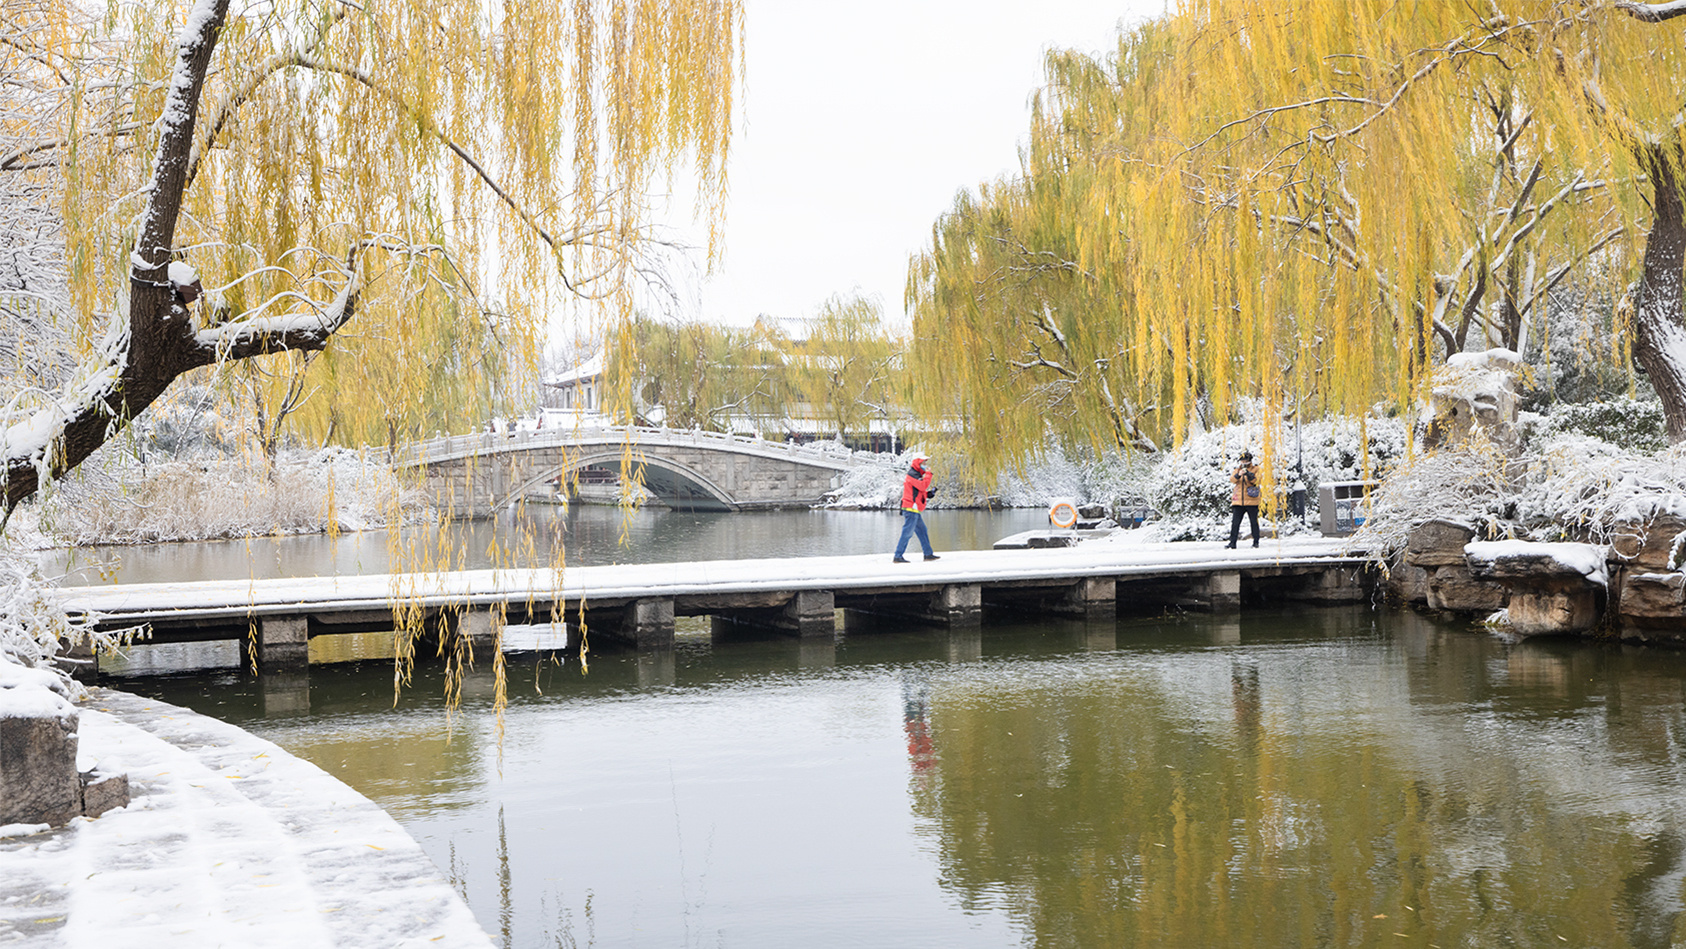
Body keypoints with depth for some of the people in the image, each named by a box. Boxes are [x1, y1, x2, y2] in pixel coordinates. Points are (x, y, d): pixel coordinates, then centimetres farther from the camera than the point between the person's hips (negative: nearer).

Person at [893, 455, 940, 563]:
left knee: (922, 531, 13)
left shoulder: (916, 475, 22)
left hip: (915, 511, 11)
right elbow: (923, 486, -22)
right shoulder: (912, 474, -11)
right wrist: (928, 474, -11)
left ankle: (928, 554, 17)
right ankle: (898, 557, -10)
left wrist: (930, 493, 11)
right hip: (911, 509, -11)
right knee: (907, 533, -10)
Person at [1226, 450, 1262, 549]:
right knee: (1235, 522, -3)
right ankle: (1232, 543, -3)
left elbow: (1256, 480, -12)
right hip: (1238, 501, 2)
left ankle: (1256, 542, 14)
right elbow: (1232, 480, -4)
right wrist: (1238, 475, -25)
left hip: (1251, 500, -2)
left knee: (1254, 522, 5)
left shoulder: (1256, 470, 5)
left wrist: (1248, 474, -27)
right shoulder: (1238, 469, 13)